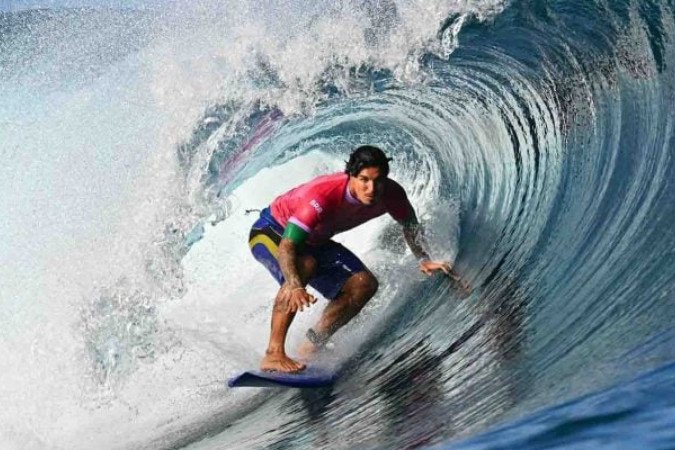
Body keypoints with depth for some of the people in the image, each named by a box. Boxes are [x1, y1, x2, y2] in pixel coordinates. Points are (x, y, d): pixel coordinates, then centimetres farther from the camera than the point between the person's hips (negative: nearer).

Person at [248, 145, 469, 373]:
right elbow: (287, 246, -45)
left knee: (364, 285, -10)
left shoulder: (391, 194, -22)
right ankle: (273, 353, -36)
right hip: (271, 231, -7)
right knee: (304, 265, -39)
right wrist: (295, 287, -62)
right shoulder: (322, 194, -41)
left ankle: (310, 349, 0)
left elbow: (410, 224, 0)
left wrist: (424, 260, -16)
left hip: (314, 241, 7)